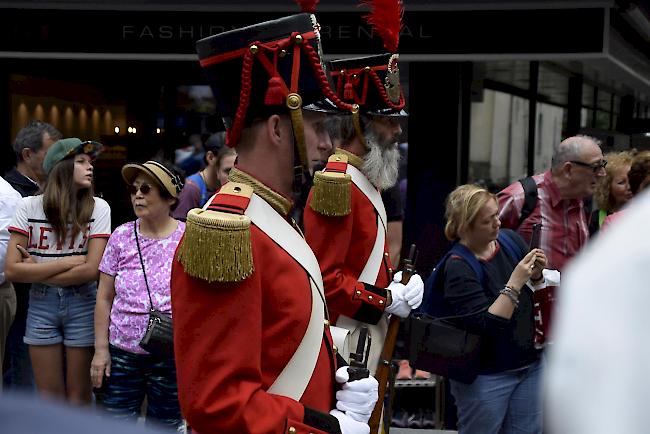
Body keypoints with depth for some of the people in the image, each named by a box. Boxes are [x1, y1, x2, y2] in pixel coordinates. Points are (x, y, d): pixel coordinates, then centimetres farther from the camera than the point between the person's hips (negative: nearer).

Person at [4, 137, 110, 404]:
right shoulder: (29, 207, -4)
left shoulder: (98, 208, -6)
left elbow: (91, 271, -13)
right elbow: (12, 270, -11)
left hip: (82, 303, -1)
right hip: (41, 303, 1)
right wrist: (68, 262, -13)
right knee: (49, 397, 9)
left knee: (78, 397, 7)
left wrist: (37, 271, -10)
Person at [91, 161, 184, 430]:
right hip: (122, 353, 2)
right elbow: (104, 299, 6)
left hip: (171, 357, -2)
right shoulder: (121, 237, 2)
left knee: (165, 425, 9)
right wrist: (101, 350, 1)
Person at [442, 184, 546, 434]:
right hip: (486, 377, -5)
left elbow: (538, 295, 12)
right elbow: (487, 327, -25)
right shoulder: (458, 268, -18)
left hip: (531, 365, 6)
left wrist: (537, 275, -9)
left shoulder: (511, 240, -1)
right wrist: (515, 282, -28)